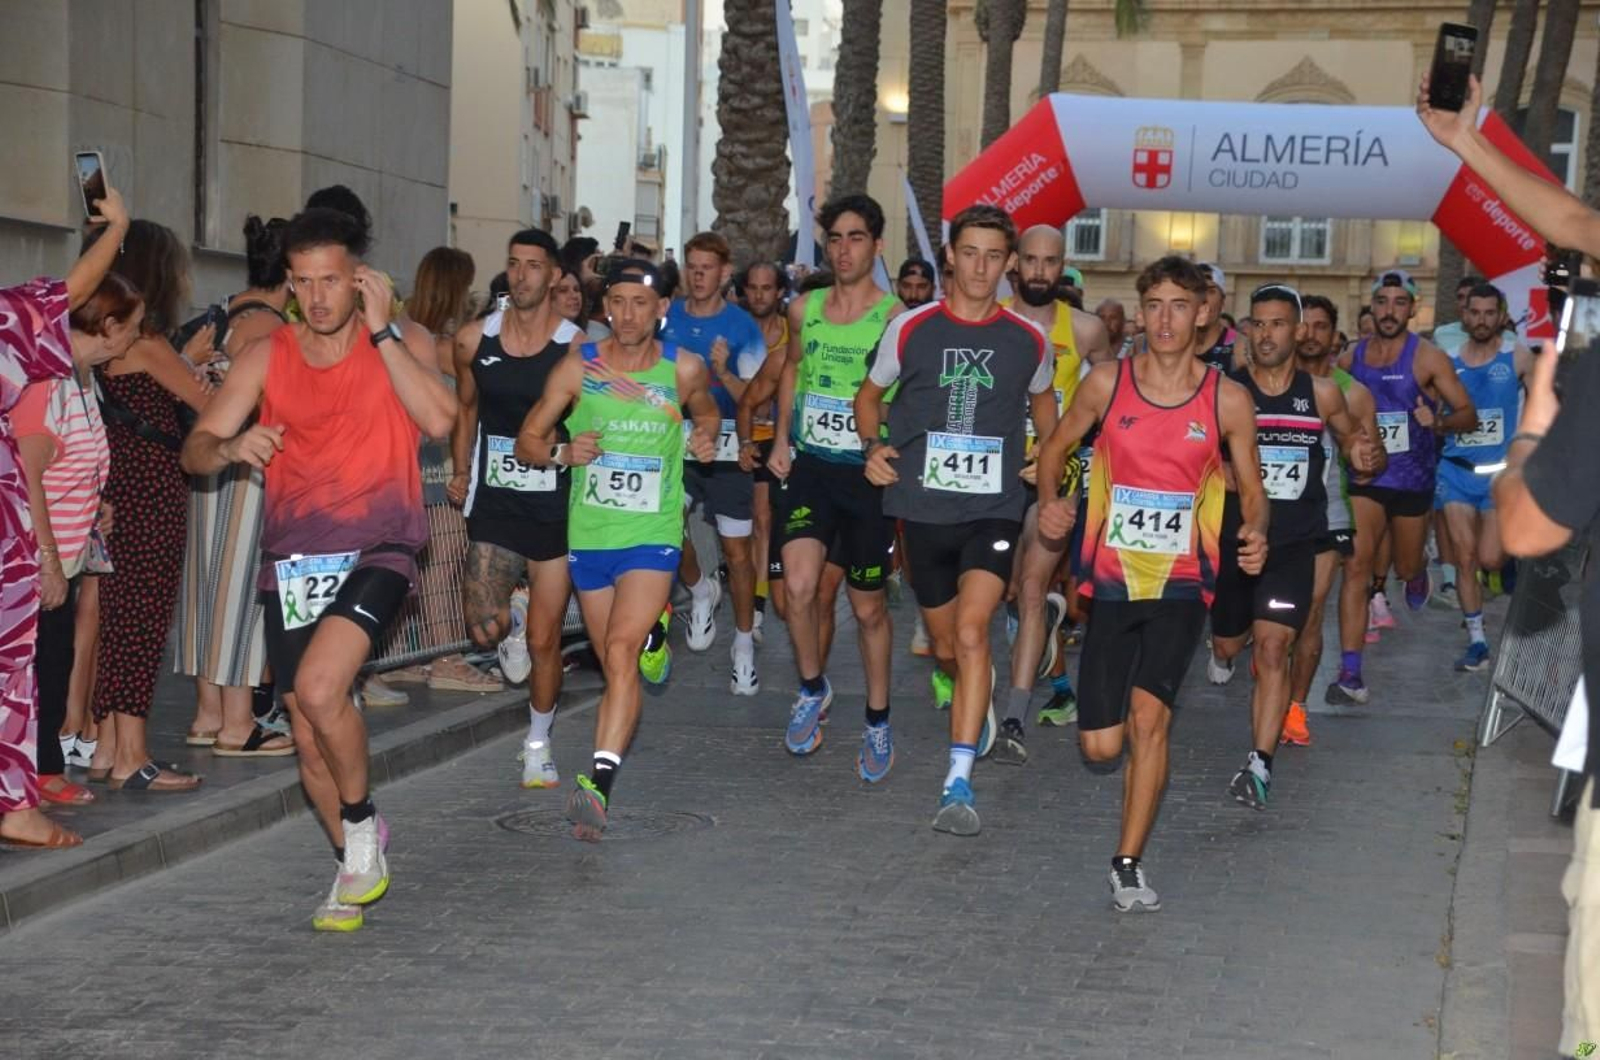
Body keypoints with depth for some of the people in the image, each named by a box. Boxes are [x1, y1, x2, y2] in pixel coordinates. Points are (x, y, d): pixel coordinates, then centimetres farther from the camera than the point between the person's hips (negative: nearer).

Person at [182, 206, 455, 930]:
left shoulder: (401, 341, 1)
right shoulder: (267, 356, 7)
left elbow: (439, 419, -17)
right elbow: (194, 452, 4)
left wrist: (380, 330, -15)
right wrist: (232, 446, -20)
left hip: (377, 549, -4)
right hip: (293, 560, 4)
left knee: (319, 687, -26)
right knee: (308, 739, 7)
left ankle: (361, 822, 0)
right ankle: (356, 864, 29)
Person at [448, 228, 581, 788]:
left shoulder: (576, 348, -8)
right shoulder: (474, 340, 1)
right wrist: (460, 472, 12)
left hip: (555, 506, -2)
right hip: (494, 504, 2)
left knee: (544, 640, 4)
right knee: (484, 629, -11)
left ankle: (538, 743, 26)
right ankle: (512, 620, 28)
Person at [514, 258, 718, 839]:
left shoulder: (683, 369, -2)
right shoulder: (577, 367, -2)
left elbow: (707, 411, 21)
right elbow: (526, 440, 4)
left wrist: (706, 438, -2)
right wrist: (562, 452, -17)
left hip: (653, 535, -3)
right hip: (589, 535, 3)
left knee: (621, 649, -22)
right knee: (613, 664, 13)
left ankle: (598, 781, -31)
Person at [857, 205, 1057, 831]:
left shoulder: (1029, 341, 2)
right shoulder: (911, 328, 0)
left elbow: (1041, 399, 23)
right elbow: (870, 392, 14)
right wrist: (872, 446, -4)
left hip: (994, 508, -1)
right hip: (925, 509, 2)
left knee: (971, 632, -22)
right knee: (946, 648, 14)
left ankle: (959, 782, -23)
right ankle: (978, 698, 51)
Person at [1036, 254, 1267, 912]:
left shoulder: (1227, 400, -2)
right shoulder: (1106, 383, 0)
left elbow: (1252, 491, 7)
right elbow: (1056, 447, 13)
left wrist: (1255, 534, -15)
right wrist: (1049, 501, -8)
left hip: (1181, 583, -1)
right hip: (1113, 579, 2)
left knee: (1148, 711, -21)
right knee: (1100, 747, 3)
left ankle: (1129, 864, -9)